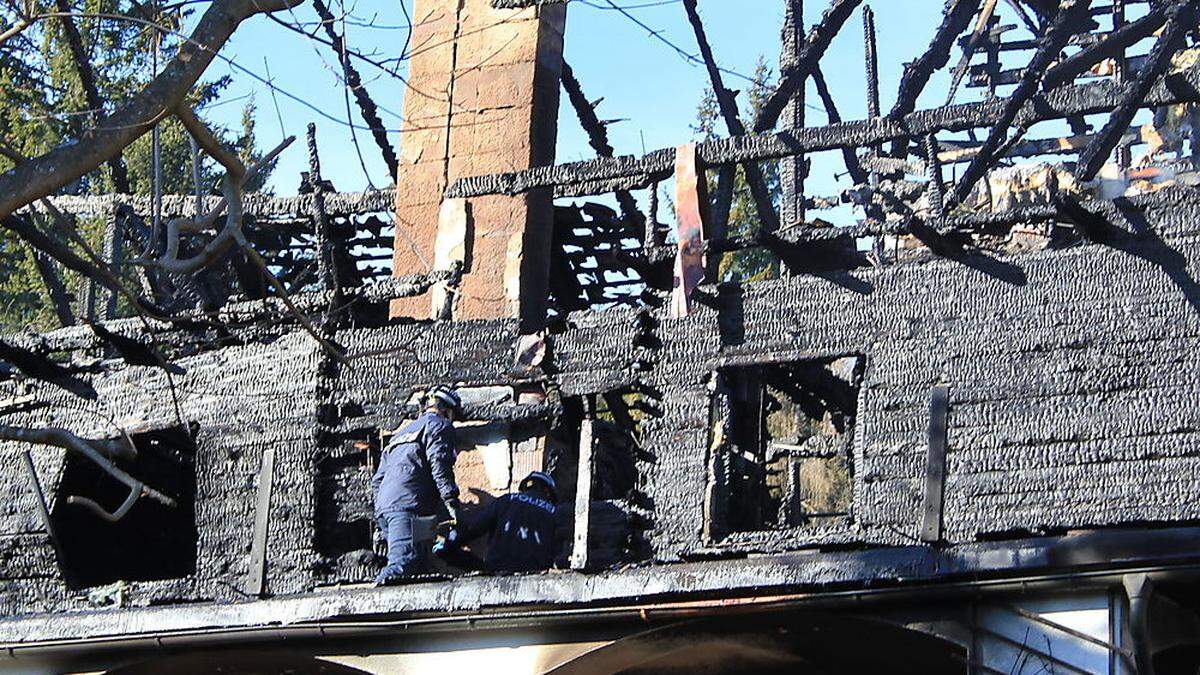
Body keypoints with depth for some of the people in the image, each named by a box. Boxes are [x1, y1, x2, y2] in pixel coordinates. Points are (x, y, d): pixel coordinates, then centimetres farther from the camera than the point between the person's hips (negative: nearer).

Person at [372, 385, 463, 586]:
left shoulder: (401, 433, 35)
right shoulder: (439, 426, 10)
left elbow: (377, 479, 31)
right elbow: (439, 464, -8)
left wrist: (381, 514, 31)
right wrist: (452, 502, -12)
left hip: (384, 507, 8)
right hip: (409, 503, -8)